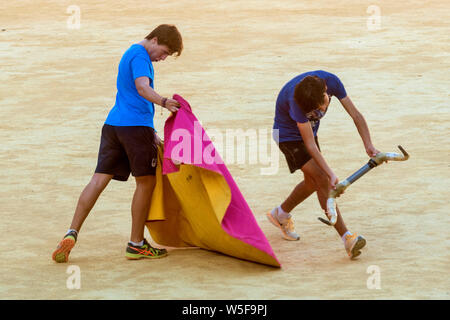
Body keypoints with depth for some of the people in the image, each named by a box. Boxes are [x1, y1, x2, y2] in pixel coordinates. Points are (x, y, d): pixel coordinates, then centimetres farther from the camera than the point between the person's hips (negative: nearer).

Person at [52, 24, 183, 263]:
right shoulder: (140, 56, -6)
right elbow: (143, 88, -24)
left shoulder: (130, 54, 25)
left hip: (113, 125, 9)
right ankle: (136, 245, 8)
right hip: (136, 126, -9)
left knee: (99, 179, 1)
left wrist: (151, 133, 35)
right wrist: (164, 102, -40)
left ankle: (72, 234, -11)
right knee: (146, 181, 3)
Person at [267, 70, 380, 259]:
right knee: (322, 180, -17)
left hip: (308, 130, 7)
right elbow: (310, 145, -36)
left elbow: (355, 115, -18)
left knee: (312, 182, 14)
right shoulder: (296, 101, -39)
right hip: (289, 135, -7)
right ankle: (346, 238, -21)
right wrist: (330, 174, -40)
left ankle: (281, 215, 38)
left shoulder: (331, 81, -25)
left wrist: (368, 145, -29)